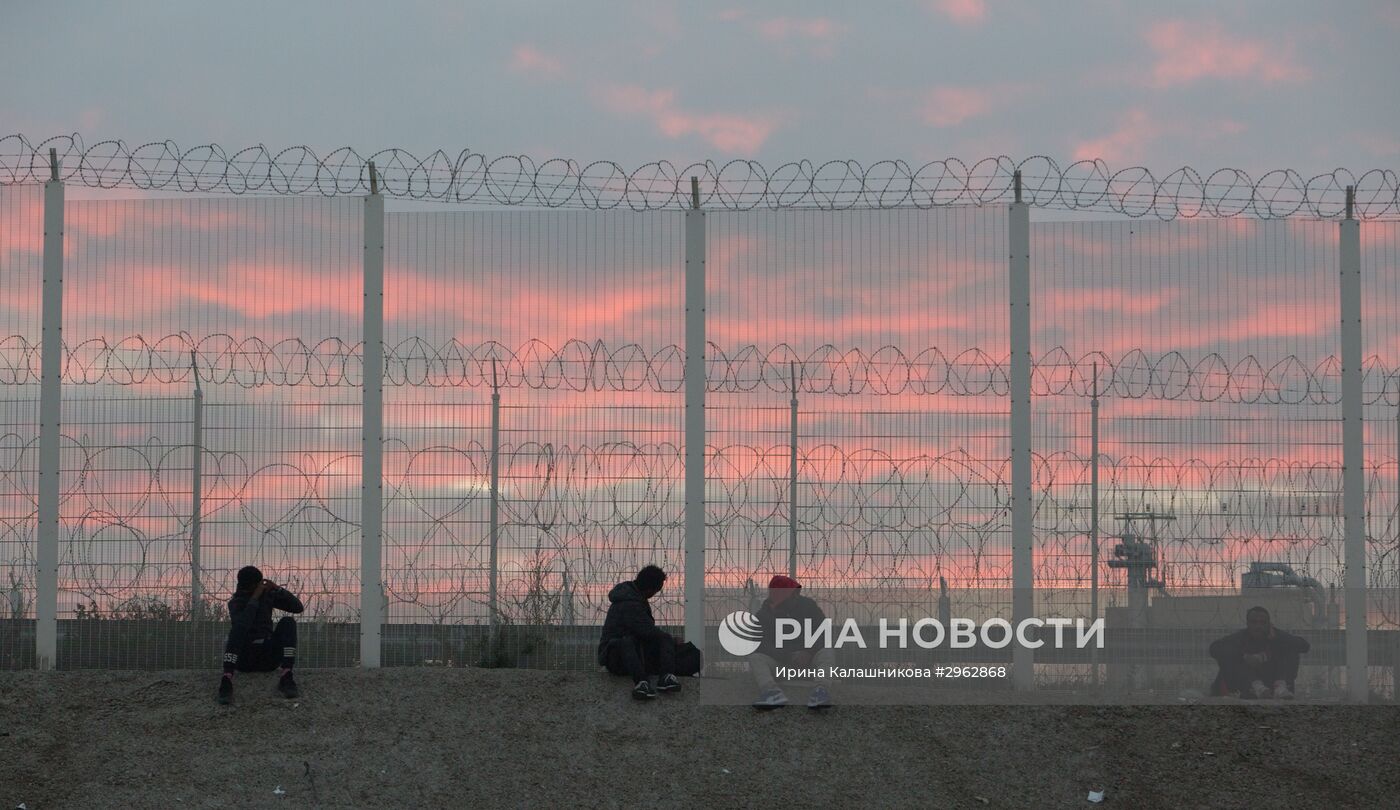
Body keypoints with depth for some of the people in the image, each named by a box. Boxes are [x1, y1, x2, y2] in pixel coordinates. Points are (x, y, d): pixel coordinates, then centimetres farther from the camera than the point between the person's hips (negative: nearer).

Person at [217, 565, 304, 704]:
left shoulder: (267, 595, 9)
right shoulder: (235, 603, -2)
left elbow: (298, 607, 2)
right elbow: (243, 624, -23)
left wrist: (278, 589, -8)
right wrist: (254, 598, -21)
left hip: (269, 658, 3)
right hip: (244, 660, -3)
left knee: (288, 622, -18)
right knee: (239, 627, -31)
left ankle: (285, 675, -33)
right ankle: (227, 679, -46)